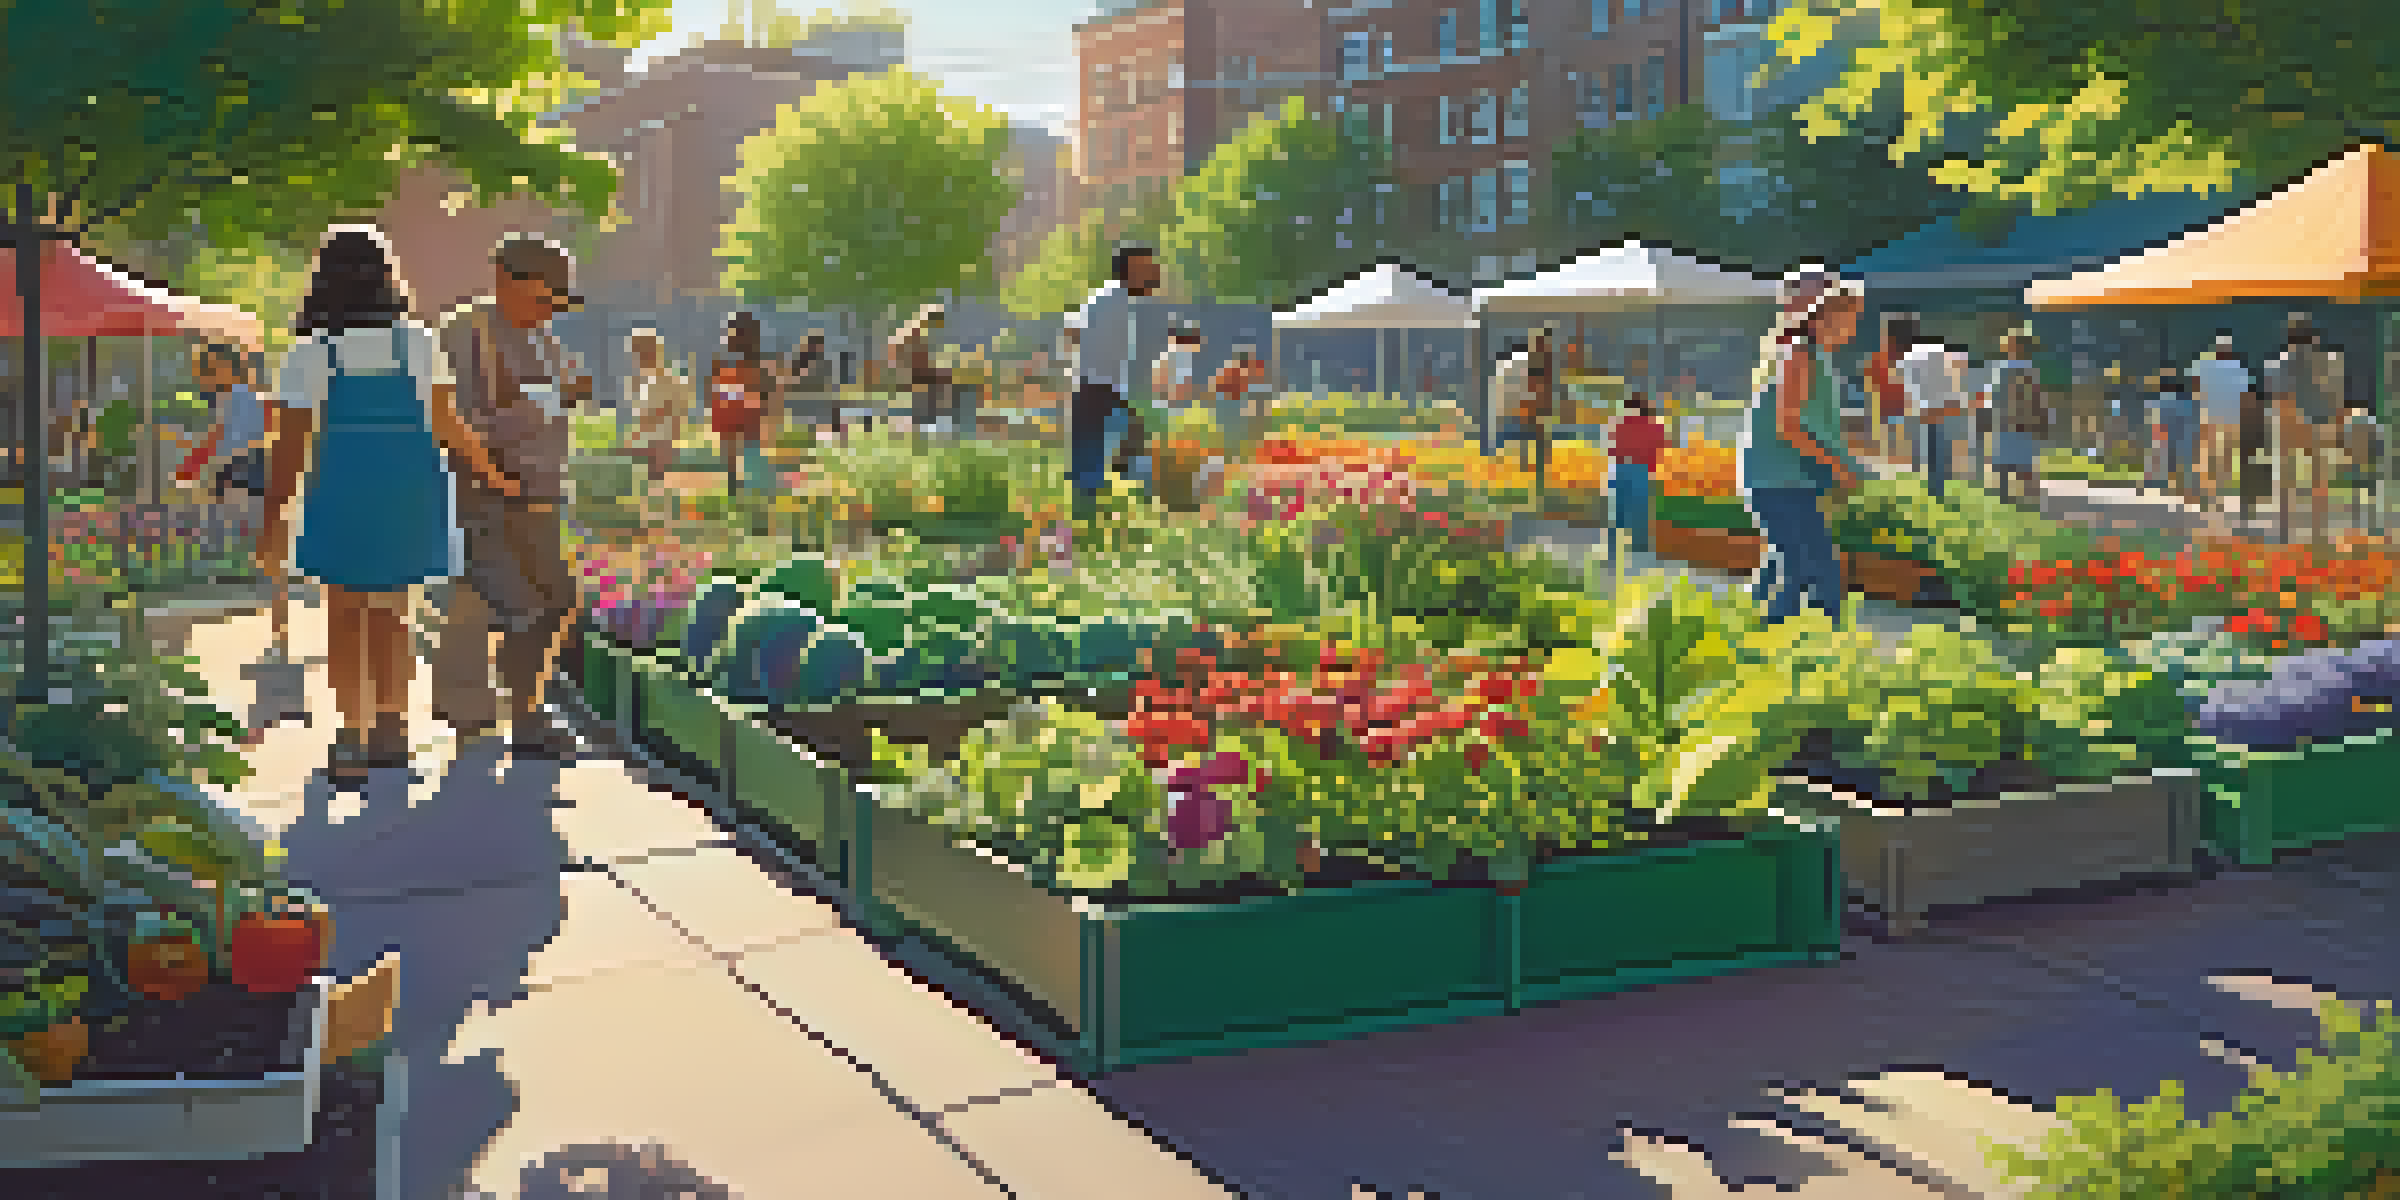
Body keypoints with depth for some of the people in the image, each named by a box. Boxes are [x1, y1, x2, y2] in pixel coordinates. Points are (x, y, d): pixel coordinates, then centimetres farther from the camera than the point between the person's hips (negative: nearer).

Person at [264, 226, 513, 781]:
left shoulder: (308, 356, -9)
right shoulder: (417, 344, -6)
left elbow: (292, 449, -9)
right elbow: (447, 427, -9)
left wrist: (272, 521, -1)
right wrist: (495, 476, 3)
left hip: (342, 500, -2)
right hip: (409, 499, 2)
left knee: (345, 622, 13)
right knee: (390, 616, 18)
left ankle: (354, 741, 9)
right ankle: (392, 729, 16)